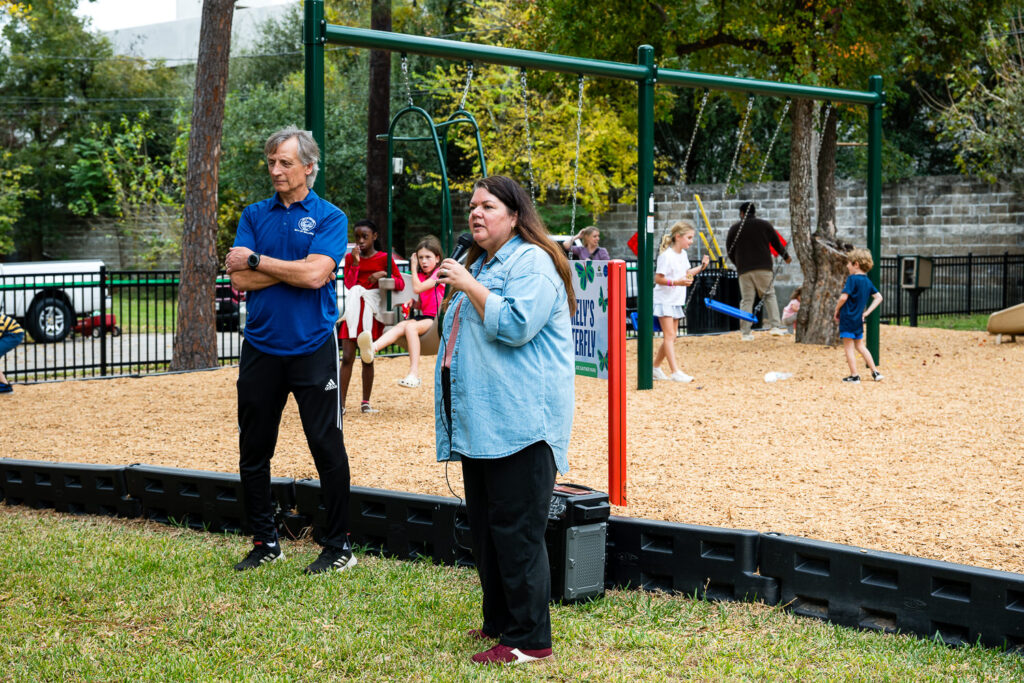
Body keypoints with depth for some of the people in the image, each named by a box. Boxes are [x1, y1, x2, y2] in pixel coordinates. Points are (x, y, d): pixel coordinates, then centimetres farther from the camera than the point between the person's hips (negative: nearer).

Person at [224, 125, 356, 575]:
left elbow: (315, 274, -17)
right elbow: (239, 280, -3)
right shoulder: (254, 215, 9)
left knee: (327, 448, -1)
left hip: (312, 348, -4)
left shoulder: (329, 217, -1)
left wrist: (256, 260, -9)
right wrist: (294, 269, -11)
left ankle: (338, 546, 9)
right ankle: (265, 542, 22)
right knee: (253, 450, 9)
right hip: (260, 348, 4)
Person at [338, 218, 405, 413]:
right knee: (347, 358, -6)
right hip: (353, 313, 1)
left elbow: (400, 284, 1)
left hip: (372, 313, -1)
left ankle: (366, 402, 13)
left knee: (367, 359, 4)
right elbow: (348, 285, -3)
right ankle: (341, 403, -5)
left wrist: (383, 275, -15)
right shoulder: (350, 257, 7)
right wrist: (355, 262, -10)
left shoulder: (384, 258, 2)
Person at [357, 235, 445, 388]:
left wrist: (414, 268, -3)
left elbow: (417, 288, -15)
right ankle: (372, 348, -58)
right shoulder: (421, 276, 21)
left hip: (436, 318, -6)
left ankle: (414, 373, -44)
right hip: (423, 315, 6)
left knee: (410, 326, -35)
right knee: (401, 326, -26)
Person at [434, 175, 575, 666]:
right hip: (479, 421, 10)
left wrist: (468, 286, -15)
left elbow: (515, 325, -22)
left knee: (516, 529, -8)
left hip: (520, 420, -10)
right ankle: (498, 621, 25)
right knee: (483, 525, 14)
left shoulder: (532, 262, -8)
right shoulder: (479, 263, 22)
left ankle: (529, 639, -3)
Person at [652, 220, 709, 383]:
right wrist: (676, 282, -31)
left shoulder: (683, 254, 8)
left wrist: (701, 267, 7)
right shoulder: (666, 255, -18)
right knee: (669, 335, -13)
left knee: (670, 337, 11)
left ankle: (655, 367, 23)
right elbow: (658, 279, -19)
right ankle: (675, 372, -19)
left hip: (677, 301, 9)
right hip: (664, 300, -9)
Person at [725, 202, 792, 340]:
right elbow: (777, 243, 13)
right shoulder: (765, 225, 6)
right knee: (769, 295, 9)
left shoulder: (734, 228, 6)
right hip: (764, 267, 0)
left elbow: (730, 251, 10)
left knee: (746, 300, 3)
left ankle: (745, 333, -1)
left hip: (744, 270, 0)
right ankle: (775, 325, -4)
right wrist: (786, 257, 31)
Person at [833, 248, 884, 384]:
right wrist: (867, 312, 9)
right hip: (859, 319, 8)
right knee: (860, 346, 18)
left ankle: (854, 376, 1)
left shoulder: (852, 279, -15)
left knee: (848, 347, 0)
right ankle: (875, 373, 18)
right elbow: (878, 297, 13)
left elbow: (843, 297, -21)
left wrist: (837, 311, -6)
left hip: (848, 318, -8)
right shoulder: (867, 281, 9)